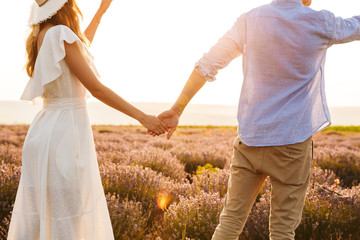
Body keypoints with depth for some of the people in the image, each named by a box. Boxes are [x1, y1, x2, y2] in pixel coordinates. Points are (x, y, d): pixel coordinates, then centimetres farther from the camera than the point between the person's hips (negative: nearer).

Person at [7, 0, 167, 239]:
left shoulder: (41, 36, 14)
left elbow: (79, 49, 34)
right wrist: (143, 117, -13)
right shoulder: (59, 34, -12)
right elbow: (95, 87, -15)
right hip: (66, 132, -9)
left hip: (47, 129, 9)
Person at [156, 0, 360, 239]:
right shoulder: (320, 23, -7)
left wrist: (177, 109, 4)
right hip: (291, 141, -3)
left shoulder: (251, 20, -1)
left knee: (231, 219, 10)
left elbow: (207, 65, -1)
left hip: (249, 138, 3)